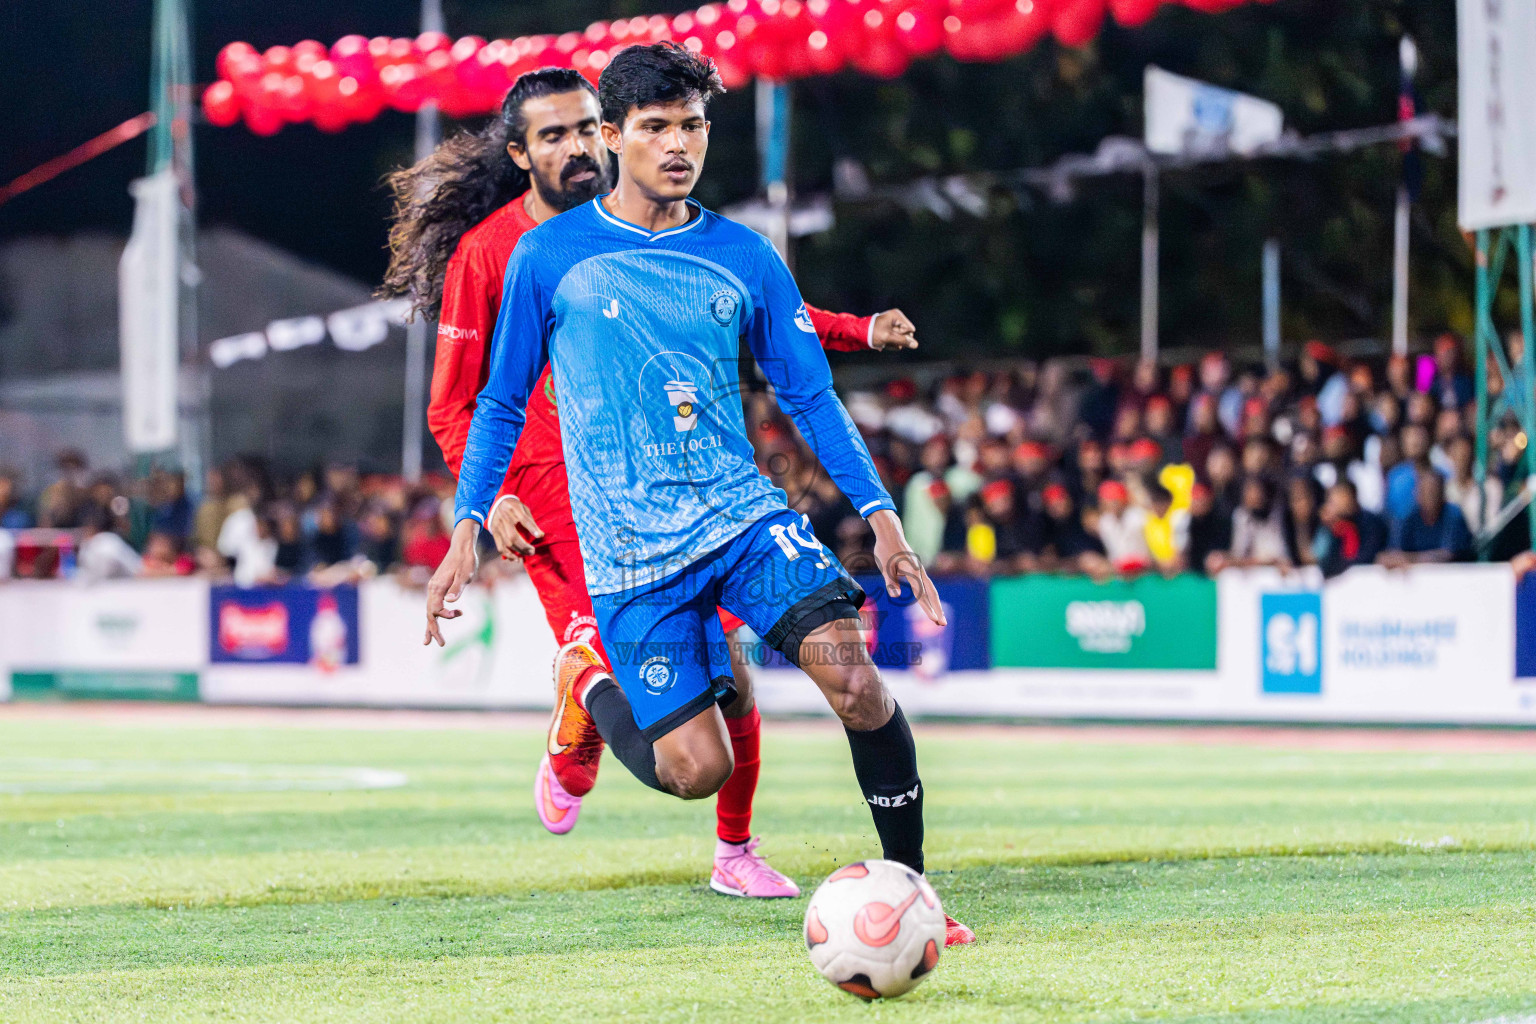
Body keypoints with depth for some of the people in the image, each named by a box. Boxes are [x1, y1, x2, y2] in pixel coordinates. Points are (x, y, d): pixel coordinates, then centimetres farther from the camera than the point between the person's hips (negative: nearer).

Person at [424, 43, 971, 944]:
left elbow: (811, 396, 10)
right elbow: (502, 403, 8)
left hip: (744, 511, 2)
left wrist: (881, 516, 1)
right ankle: (588, 688, 24)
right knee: (696, 770, -8)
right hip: (630, 554, -2)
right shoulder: (550, 257, 1)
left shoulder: (744, 258, 6)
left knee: (852, 673, -23)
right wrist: (468, 530, 0)